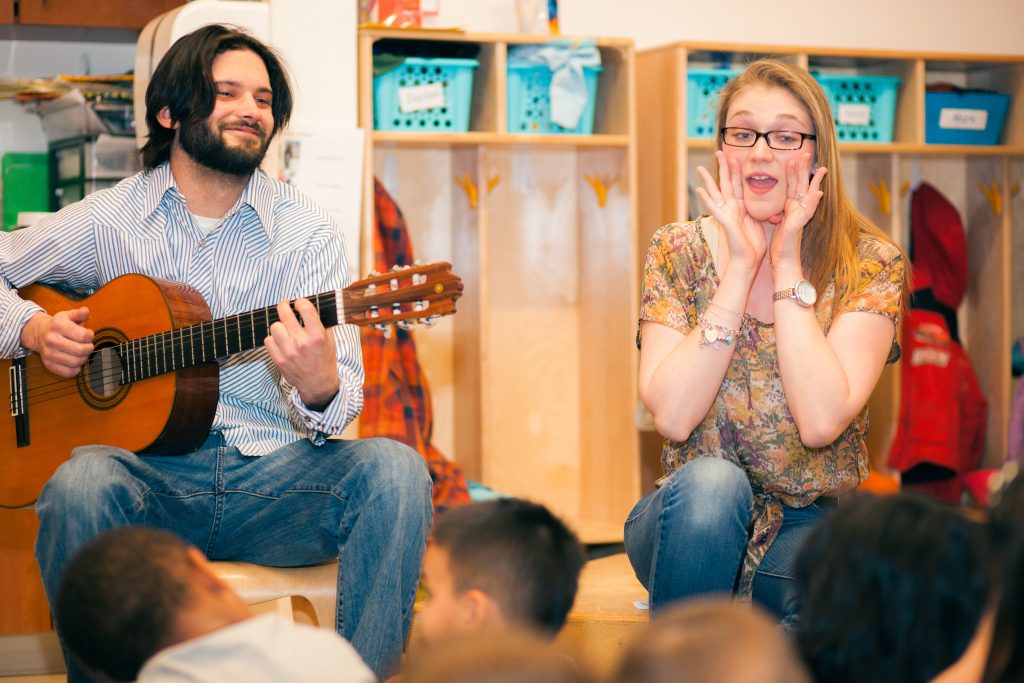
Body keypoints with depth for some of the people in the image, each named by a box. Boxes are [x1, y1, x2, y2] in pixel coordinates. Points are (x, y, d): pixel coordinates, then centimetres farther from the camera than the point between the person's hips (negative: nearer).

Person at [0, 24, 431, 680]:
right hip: (148, 473, 0)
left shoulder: (308, 230, 3)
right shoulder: (109, 219, 5)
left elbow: (343, 398, -3)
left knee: (394, 469, -28)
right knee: (80, 485, -34)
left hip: (273, 477, 1)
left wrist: (320, 389, -28)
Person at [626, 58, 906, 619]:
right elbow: (673, 416, -16)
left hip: (810, 530, -1)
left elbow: (821, 422, -20)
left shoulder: (869, 263, -4)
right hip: (693, 518, 1)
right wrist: (741, 266, -17)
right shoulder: (679, 252, -1)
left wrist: (787, 263, -17)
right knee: (710, 480, -34)